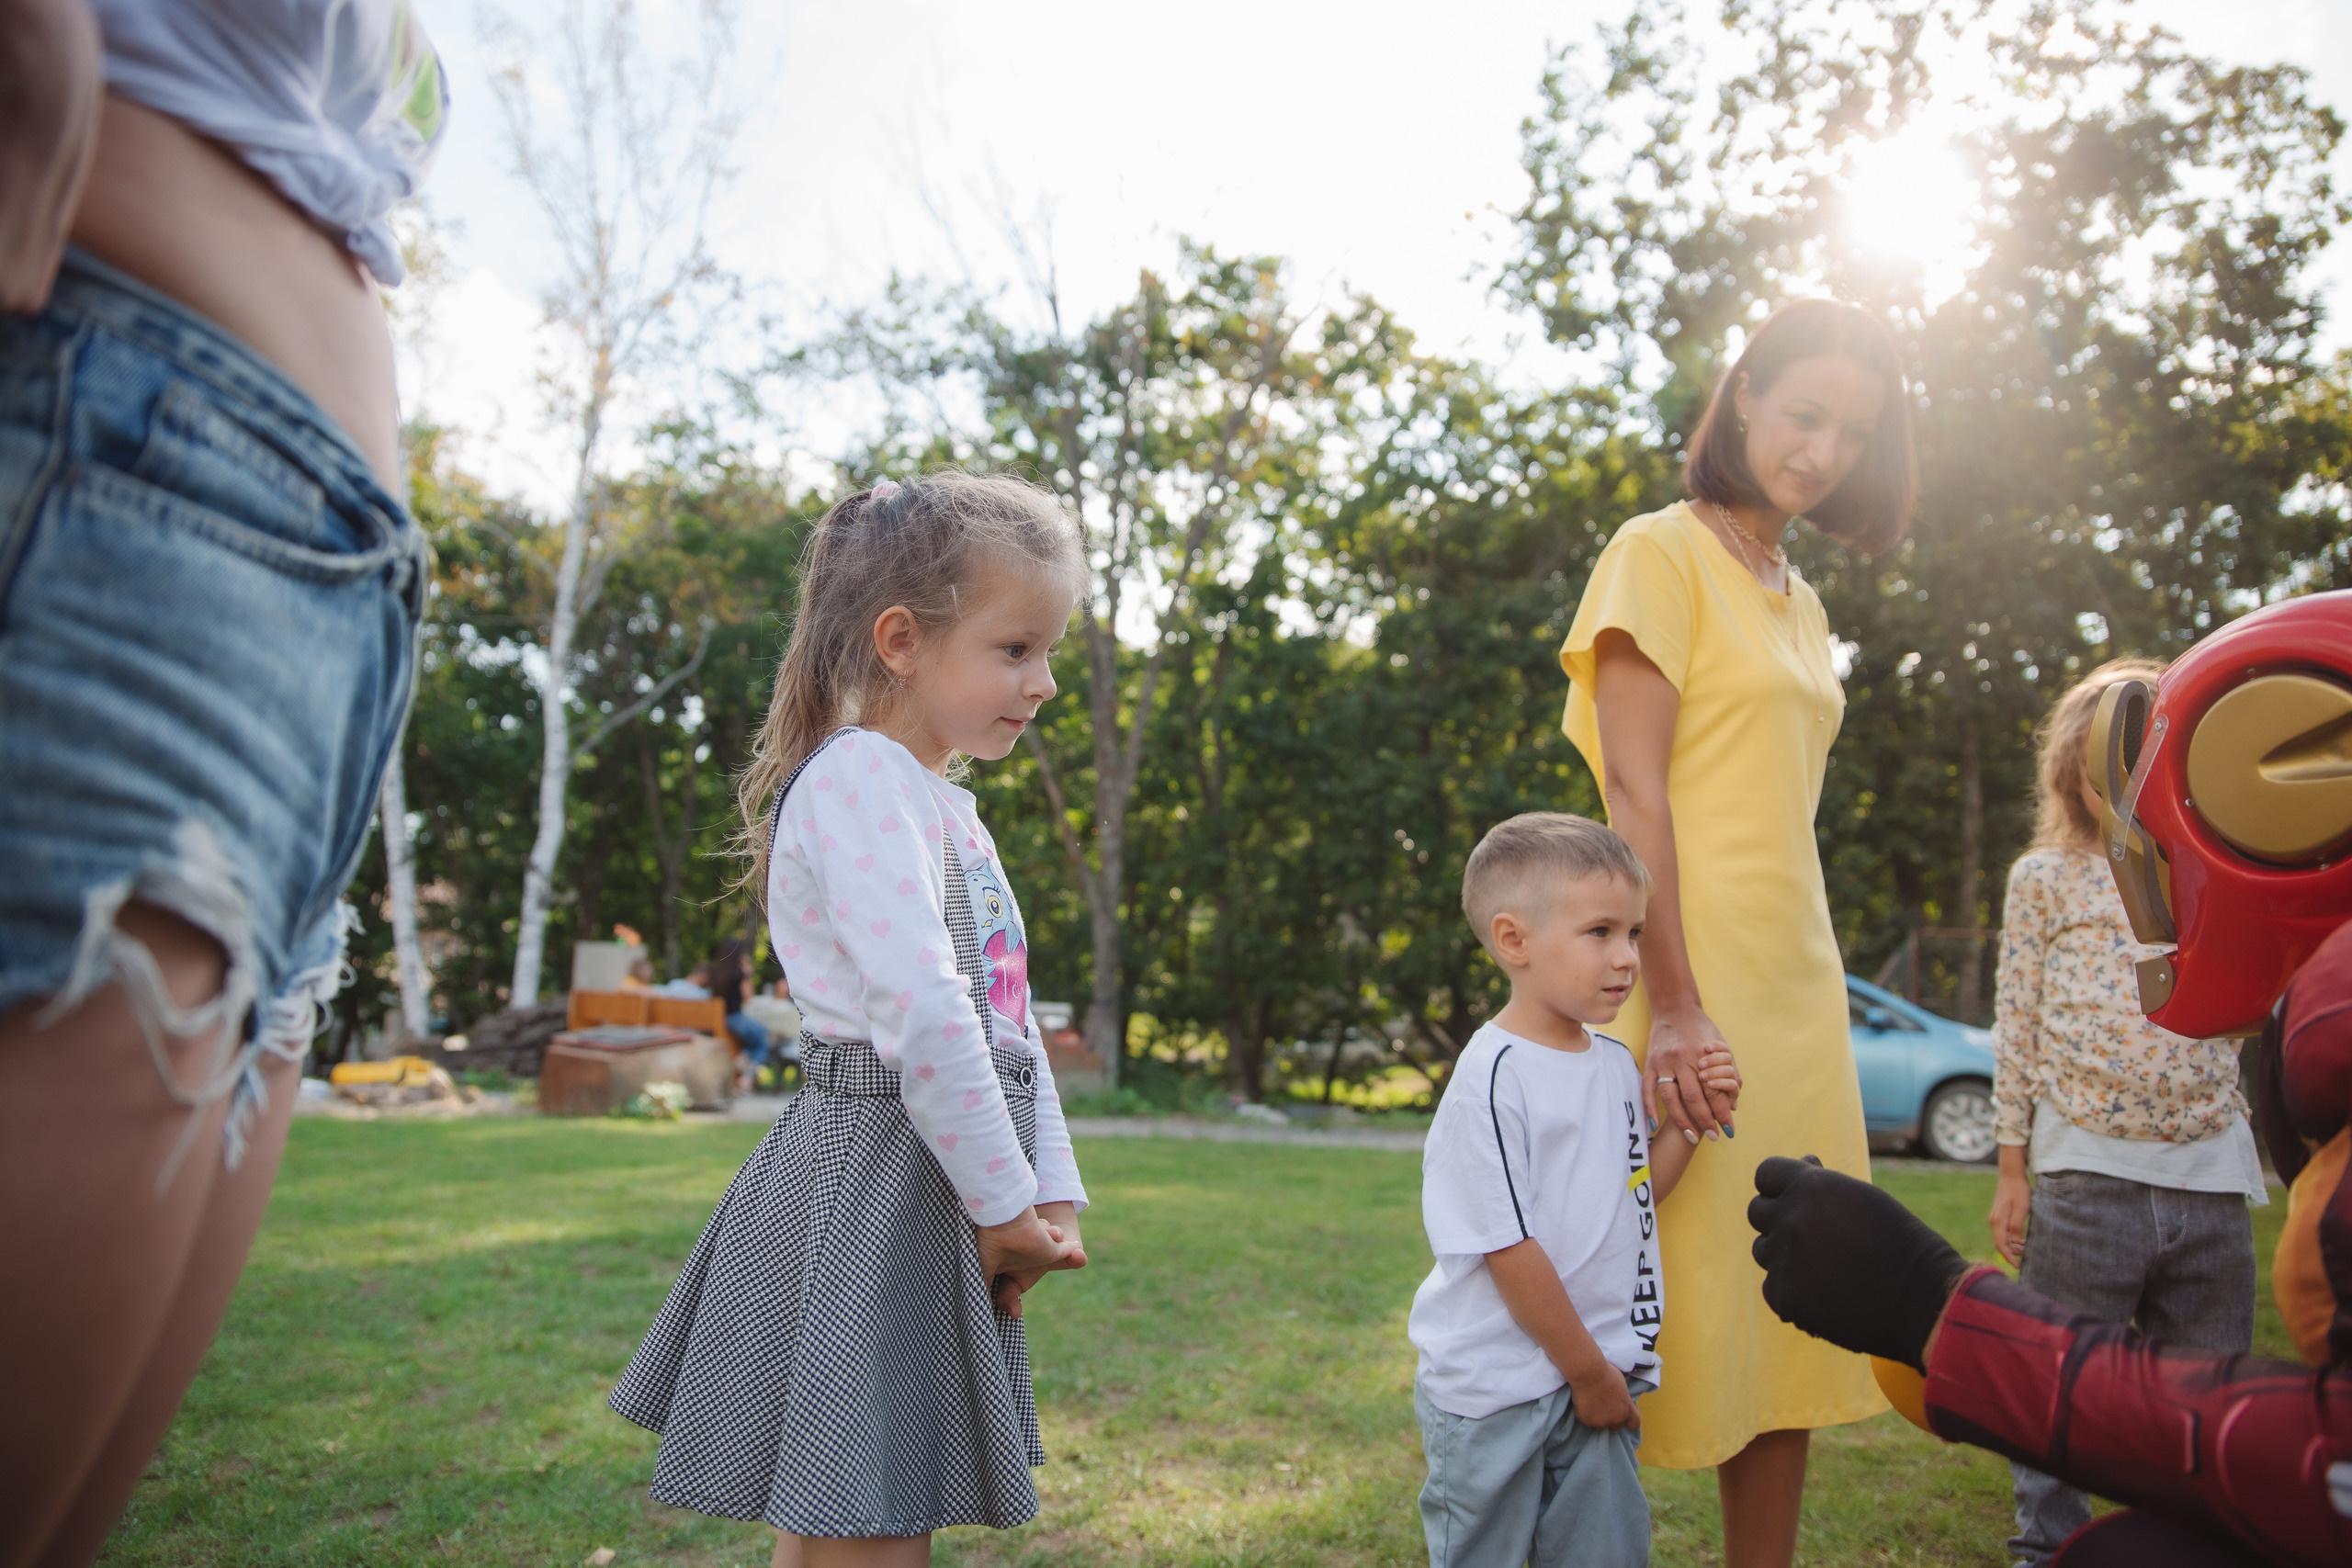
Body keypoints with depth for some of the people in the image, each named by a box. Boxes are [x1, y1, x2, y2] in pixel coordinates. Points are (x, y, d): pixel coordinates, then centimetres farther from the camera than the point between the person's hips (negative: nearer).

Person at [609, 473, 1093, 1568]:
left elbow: (1010, 1020, 17)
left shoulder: (950, 810, 18)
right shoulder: (857, 775, -14)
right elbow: (923, 1014, -22)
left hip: (948, 1195, 9)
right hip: (867, 1188, -9)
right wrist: (1005, 1204, -14)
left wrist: (1054, 1190, 8)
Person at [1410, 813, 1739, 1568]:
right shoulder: (1492, 1079, -19)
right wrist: (1588, 1371, -10)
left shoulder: (1616, 1064, 6)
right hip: (1494, 1390, -7)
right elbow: (1508, 1249, -18)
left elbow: (1634, 1195, 12)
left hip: (1596, 1376, 7)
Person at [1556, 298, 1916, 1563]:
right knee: (1682, 1307, -5)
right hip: (1693, 991, -8)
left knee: (1790, 1317, 10)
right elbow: (1635, 794, -13)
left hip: (1799, 991, 8)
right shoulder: (1663, 553, -3)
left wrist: (1816, 1010, 12)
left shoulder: (1801, 603, 20)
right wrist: (1672, 1005, -21)